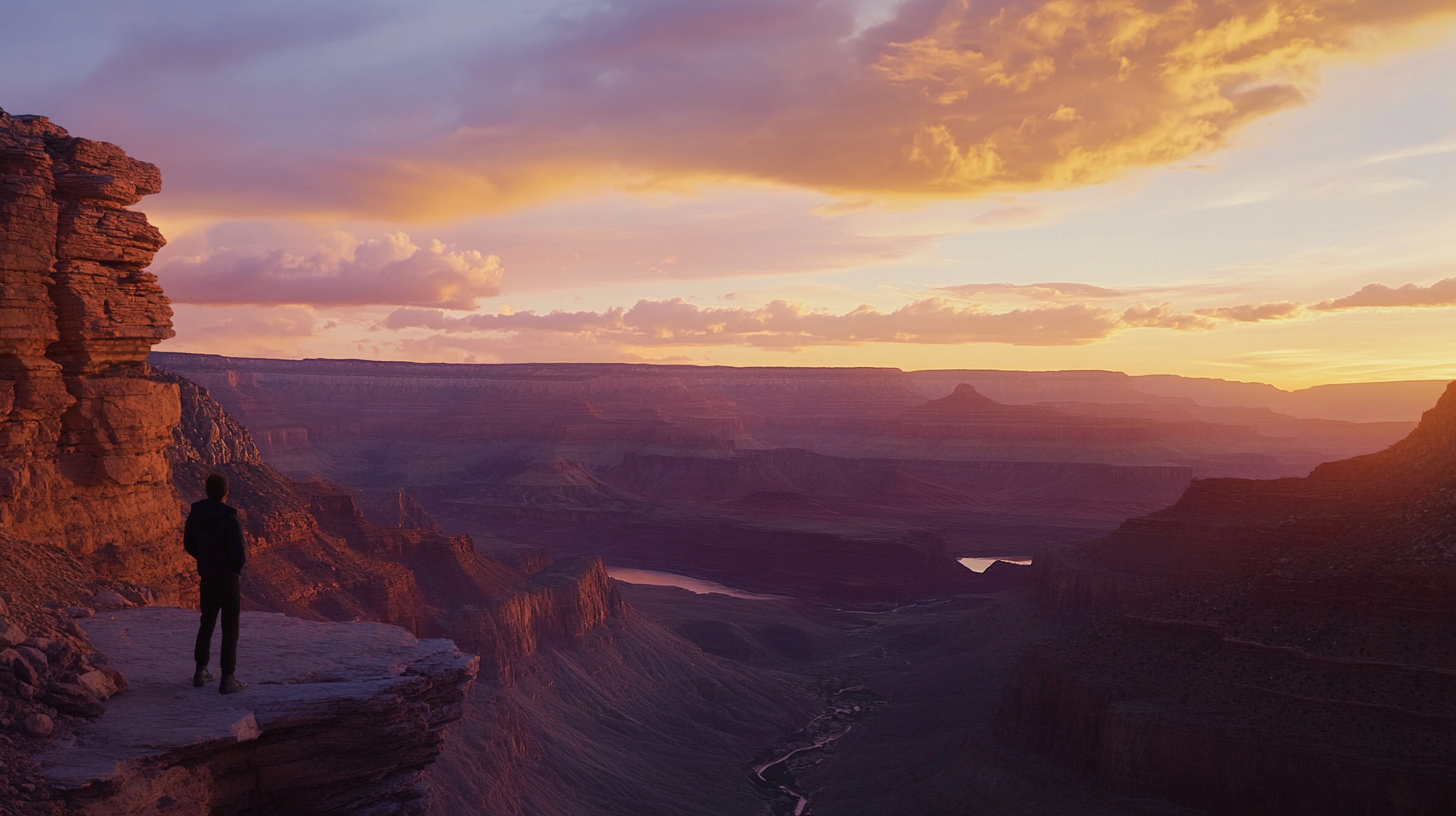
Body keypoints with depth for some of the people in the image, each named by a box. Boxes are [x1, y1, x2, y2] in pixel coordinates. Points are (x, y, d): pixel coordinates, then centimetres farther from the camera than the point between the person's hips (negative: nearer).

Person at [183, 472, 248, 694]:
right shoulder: (229, 519, -24)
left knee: (207, 623, 22)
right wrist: (242, 561, 0)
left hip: (207, 578, 6)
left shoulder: (195, 513, -4)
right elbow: (238, 553, -24)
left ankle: (201, 672, 30)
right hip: (228, 580, -6)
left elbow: (189, 545, 7)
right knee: (230, 629, 4)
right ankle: (227, 680, 6)